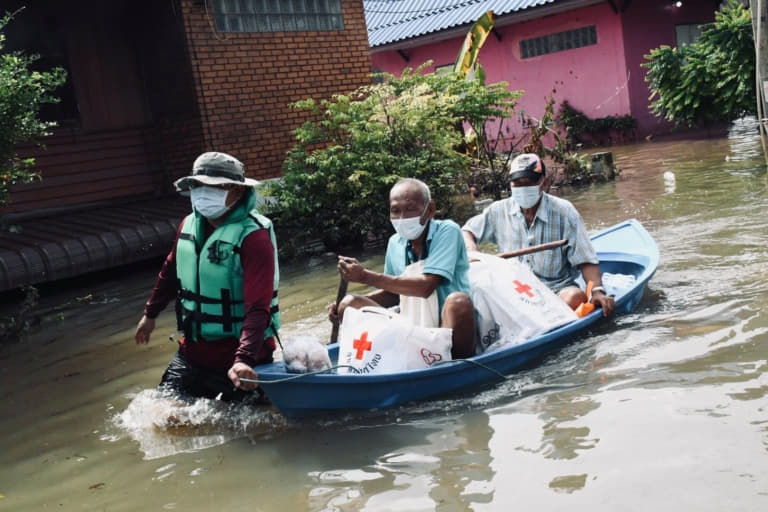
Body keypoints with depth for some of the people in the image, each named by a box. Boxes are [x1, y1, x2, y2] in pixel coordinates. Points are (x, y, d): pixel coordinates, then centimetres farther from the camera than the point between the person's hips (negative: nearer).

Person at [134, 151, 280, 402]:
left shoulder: (253, 236, -21)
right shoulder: (190, 224, 1)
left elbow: (258, 308, -30)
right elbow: (170, 272, 21)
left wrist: (244, 359, -42)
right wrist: (150, 314, 30)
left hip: (238, 356, -6)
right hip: (193, 350, 7)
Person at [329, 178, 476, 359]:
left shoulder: (447, 231, -12)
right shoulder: (395, 243, 6)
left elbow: (425, 287, -23)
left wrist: (366, 276, -18)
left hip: (450, 325, -6)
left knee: (457, 301, -37)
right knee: (349, 304, -5)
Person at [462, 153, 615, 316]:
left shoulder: (563, 211, -2)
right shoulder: (500, 210, 6)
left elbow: (586, 260, -4)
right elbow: (466, 231, 17)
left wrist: (597, 290, -21)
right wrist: (472, 252, -6)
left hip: (556, 289, -2)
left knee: (576, 297, -36)